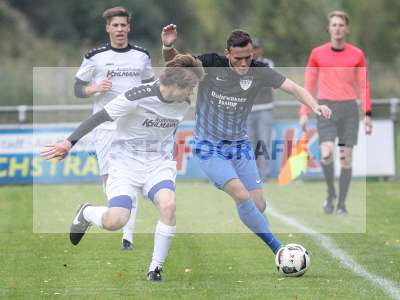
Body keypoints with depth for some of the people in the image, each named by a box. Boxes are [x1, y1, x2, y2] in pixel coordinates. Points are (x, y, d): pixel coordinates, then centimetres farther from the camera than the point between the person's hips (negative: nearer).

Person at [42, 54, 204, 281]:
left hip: (159, 163, 4)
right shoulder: (138, 97, -22)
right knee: (115, 221, -21)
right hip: (126, 162, -4)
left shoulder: (184, 103, -2)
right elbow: (100, 117, -16)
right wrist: (70, 142, -18)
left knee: (168, 204, -27)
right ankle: (87, 213, 18)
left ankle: (156, 269, -11)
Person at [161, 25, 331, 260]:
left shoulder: (258, 71, -8)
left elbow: (294, 88, -11)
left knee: (259, 206, -1)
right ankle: (277, 248, -10)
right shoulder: (211, 64, -16)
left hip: (240, 146, 4)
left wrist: (315, 106, -29)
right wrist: (168, 48, -35)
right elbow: (175, 63, -13)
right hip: (209, 149, -4)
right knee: (241, 194, -22)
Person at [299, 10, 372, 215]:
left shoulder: (357, 55, 4)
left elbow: (363, 86, 7)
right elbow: (309, 85, 6)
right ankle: (330, 192, 6)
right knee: (326, 154, -19)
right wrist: (304, 113, -1)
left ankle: (342, 204, 10)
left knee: (346, 157, -1)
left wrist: (368, 114, -1)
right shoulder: (317, 54, 3)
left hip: (349, 109, 1)